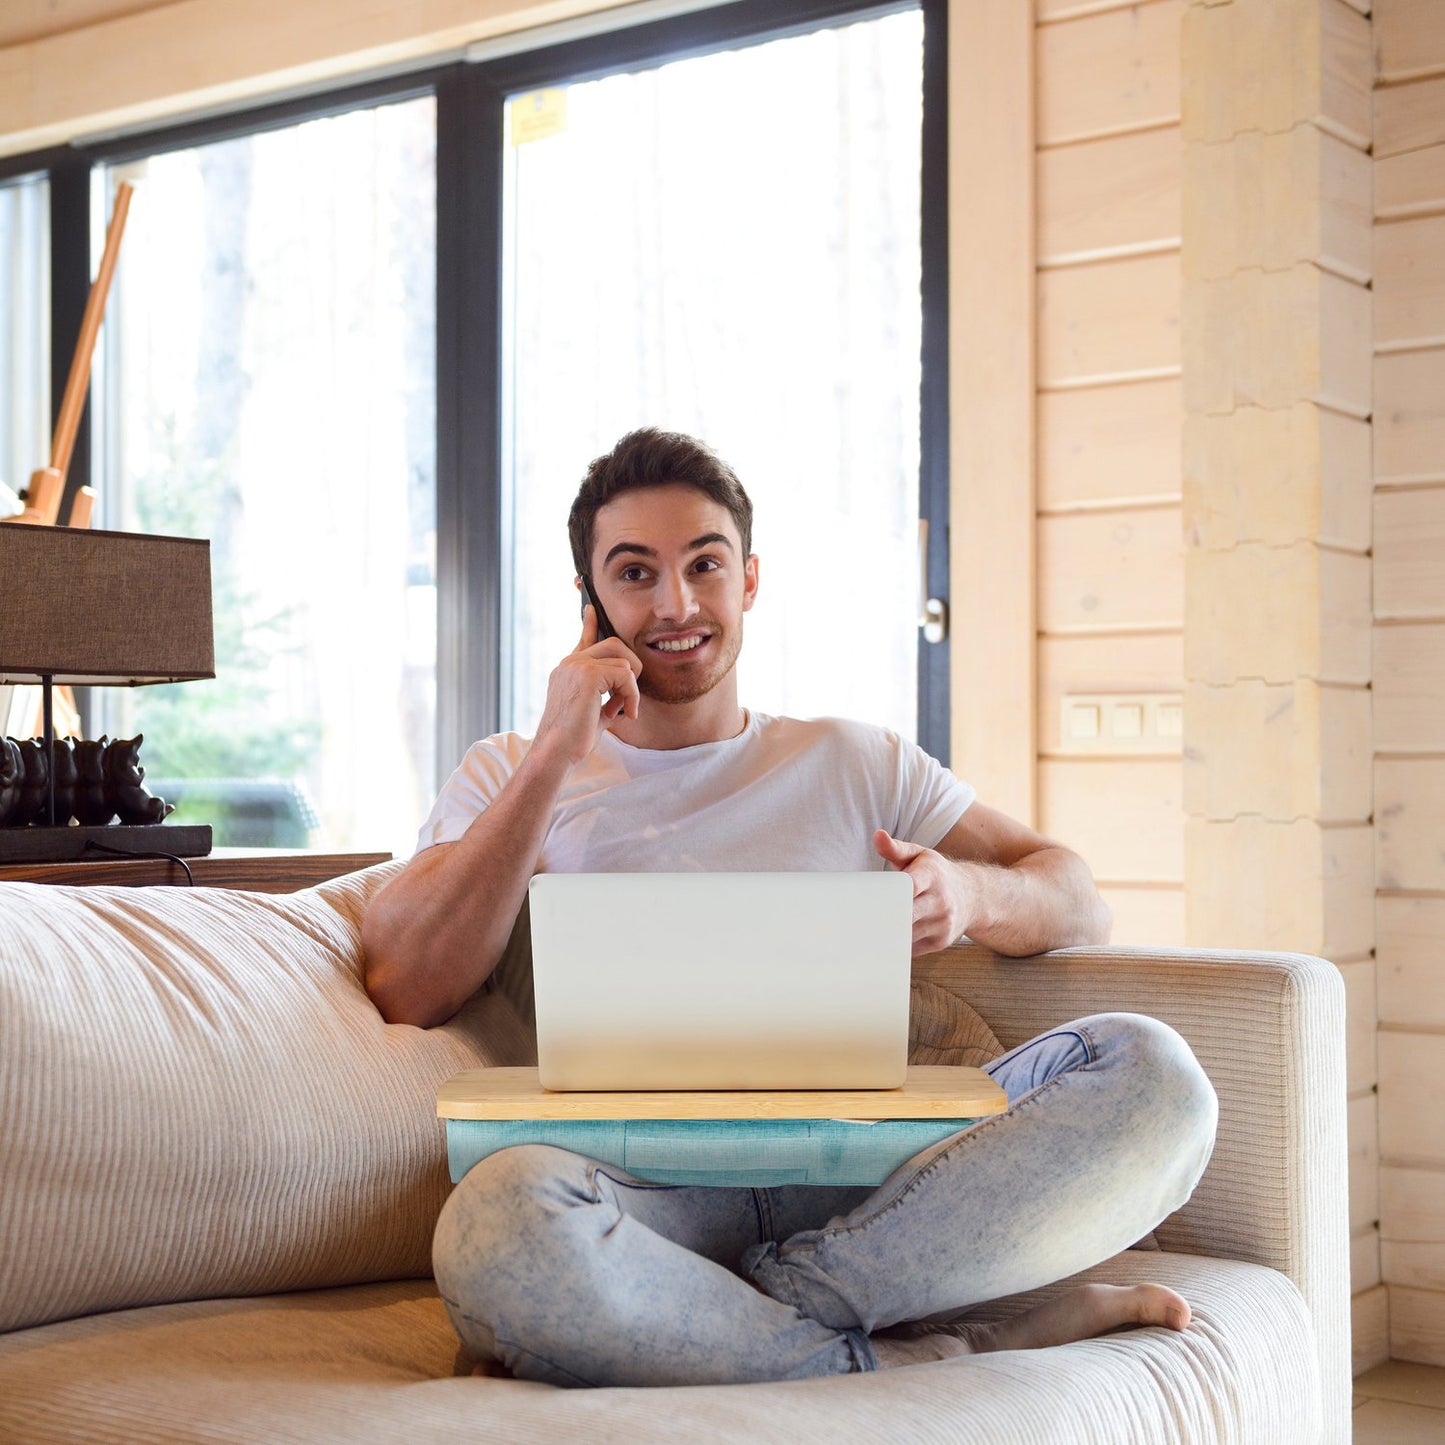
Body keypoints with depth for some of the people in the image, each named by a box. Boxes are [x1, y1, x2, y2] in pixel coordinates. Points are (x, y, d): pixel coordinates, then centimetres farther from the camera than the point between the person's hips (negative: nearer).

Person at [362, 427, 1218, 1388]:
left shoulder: (855, 763, 24)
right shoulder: (509, 780, 19)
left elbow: (1081, 904, 18)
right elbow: (405, 991, 2)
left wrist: (970, 894, -6)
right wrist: (555, 754, -1)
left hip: (865, 1168, 2)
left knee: (1151, 1071, -22)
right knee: (504, 1219, -39)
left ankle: (759, 1310, -27)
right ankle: (983, 1354, -25)